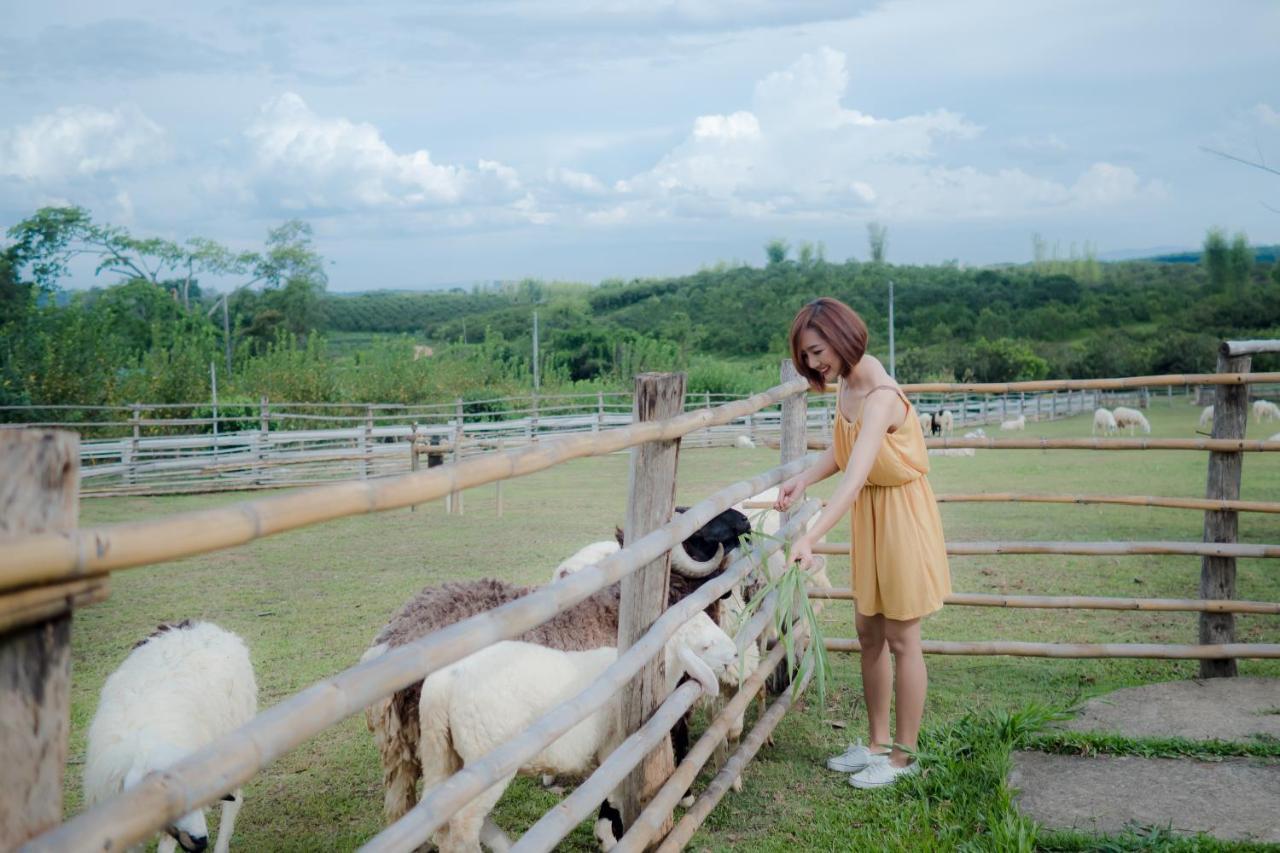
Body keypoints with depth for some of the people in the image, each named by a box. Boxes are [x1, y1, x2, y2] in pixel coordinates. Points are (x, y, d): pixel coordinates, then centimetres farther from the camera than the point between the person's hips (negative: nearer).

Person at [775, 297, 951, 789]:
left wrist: (810, 538, -46)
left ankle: (904, 756, 18)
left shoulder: (879, 397, -28)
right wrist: (804, 480, -7)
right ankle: (878, 743, 29)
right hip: (870, 515, 9)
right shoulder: (847, 383, -1)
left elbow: (854, 479, -39)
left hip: (901, 516, -8)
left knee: (901, 639, 3)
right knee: (868, 632, 15)